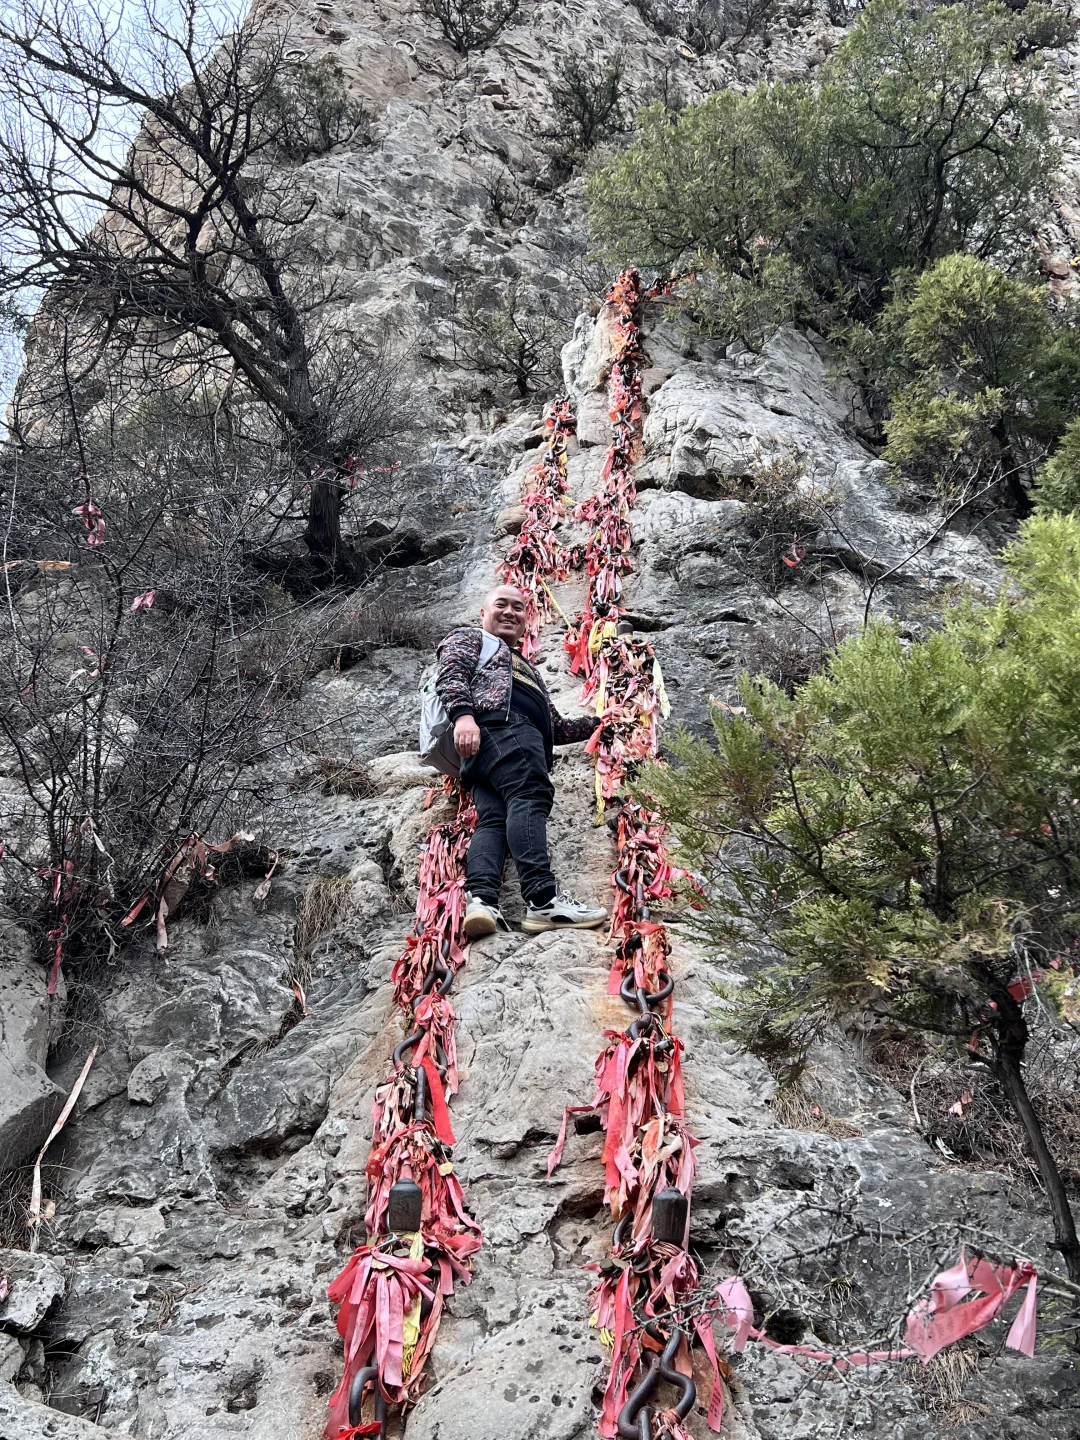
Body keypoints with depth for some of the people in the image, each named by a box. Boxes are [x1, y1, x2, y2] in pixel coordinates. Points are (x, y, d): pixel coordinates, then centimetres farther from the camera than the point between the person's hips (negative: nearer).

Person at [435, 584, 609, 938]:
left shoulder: (526, 669, 47)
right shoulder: (468, 637, 25)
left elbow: (557, 728, 45)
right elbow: (451, 673, 2)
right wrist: (463, 713, -17)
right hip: (499, 722, -8)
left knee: (494, 820, -16)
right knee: (529, 796, -29)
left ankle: (480, 900, -39)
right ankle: (543, 899, -46)